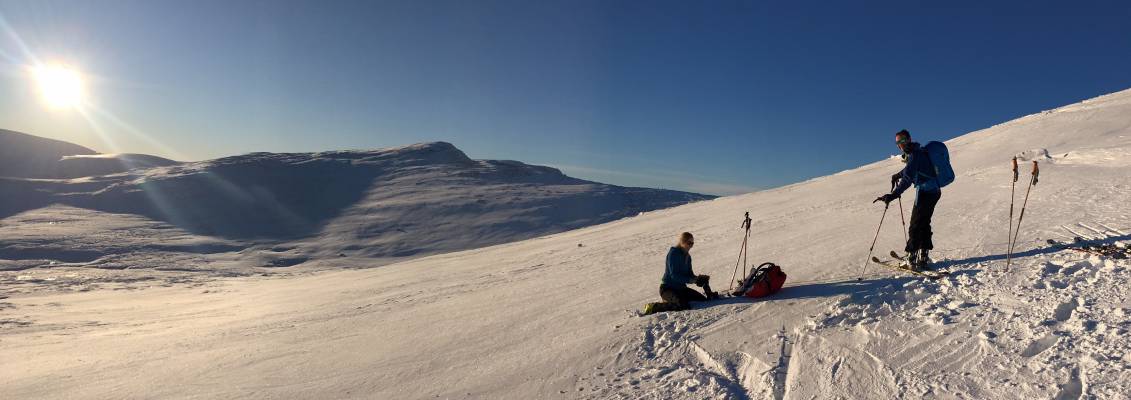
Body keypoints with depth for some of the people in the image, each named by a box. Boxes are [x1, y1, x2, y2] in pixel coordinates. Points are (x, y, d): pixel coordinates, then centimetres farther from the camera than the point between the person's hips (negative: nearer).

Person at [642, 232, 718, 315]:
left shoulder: (687, 256, 11)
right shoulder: (673, 253, -15)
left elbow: (690, 274, 10)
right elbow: (674, 275, -23)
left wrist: (698, 279, -11)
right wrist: (692, 280, -27)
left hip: (681, 288, 8)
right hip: (667, 288, -8)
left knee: (703, 299, 1)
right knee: (684, 306, -32)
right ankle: (653, 307, -20)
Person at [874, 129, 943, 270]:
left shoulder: (915, 154, -16)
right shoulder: (917, 151, 14)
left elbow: (908, 178, -28)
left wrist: (893, 195, -36)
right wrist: (898, 175, 50)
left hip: (925, 192, -10)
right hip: (934, 191, 10)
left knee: (915, 226, -8)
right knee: (924, 224, 15)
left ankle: (912, 259, -8)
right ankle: (924, 257, 18)